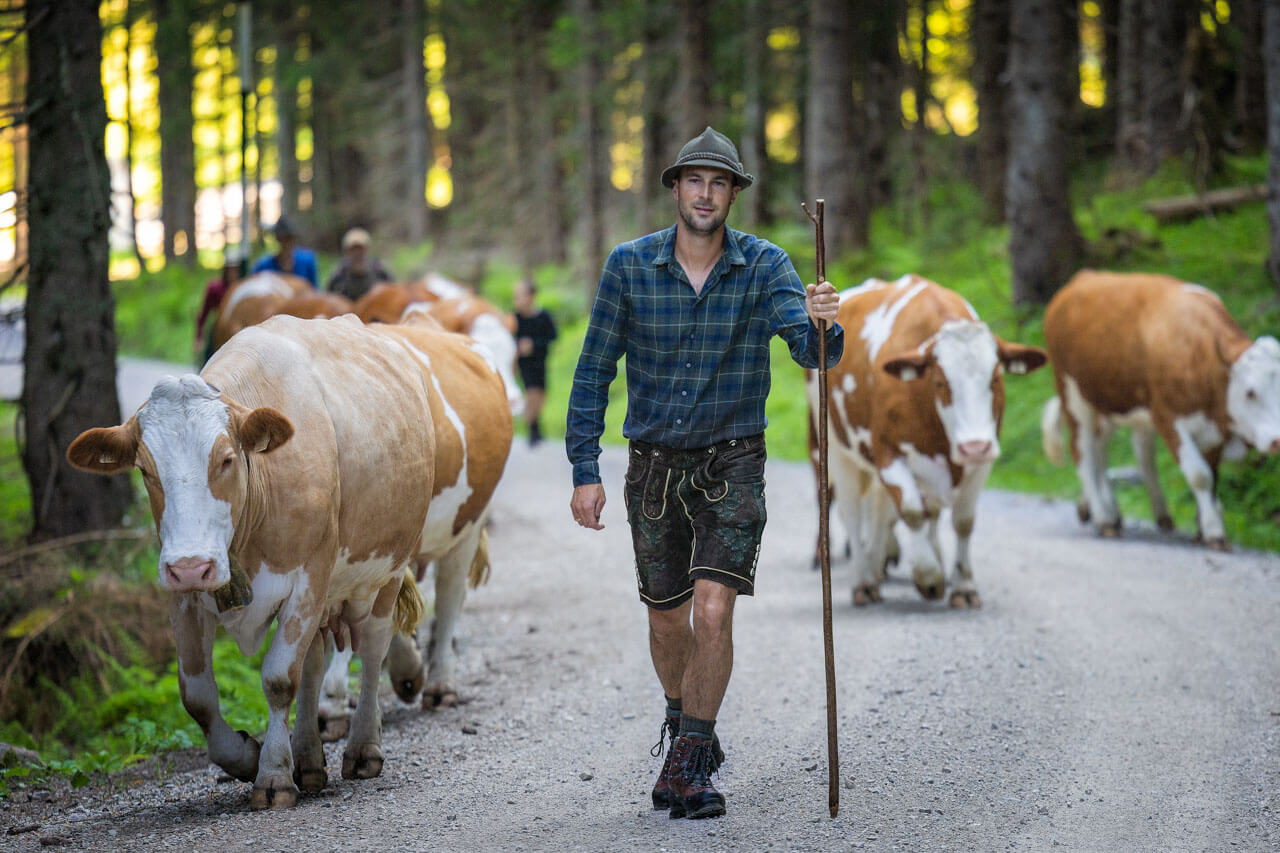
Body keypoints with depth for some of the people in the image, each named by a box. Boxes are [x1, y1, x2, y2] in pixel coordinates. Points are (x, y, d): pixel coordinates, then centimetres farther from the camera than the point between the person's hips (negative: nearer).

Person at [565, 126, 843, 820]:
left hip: (732, 466, -2)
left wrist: (820, 325, -47)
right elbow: (594, 370, -3)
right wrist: (585, 471, -7)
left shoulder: (764, 266, -10)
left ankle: (687, 763, -3)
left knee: (713, 612, -16)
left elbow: (810, 351, -23)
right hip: (654, 465, 2)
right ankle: (685, 722, 41)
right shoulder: (629, 266, -8)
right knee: (668, 621, 13)